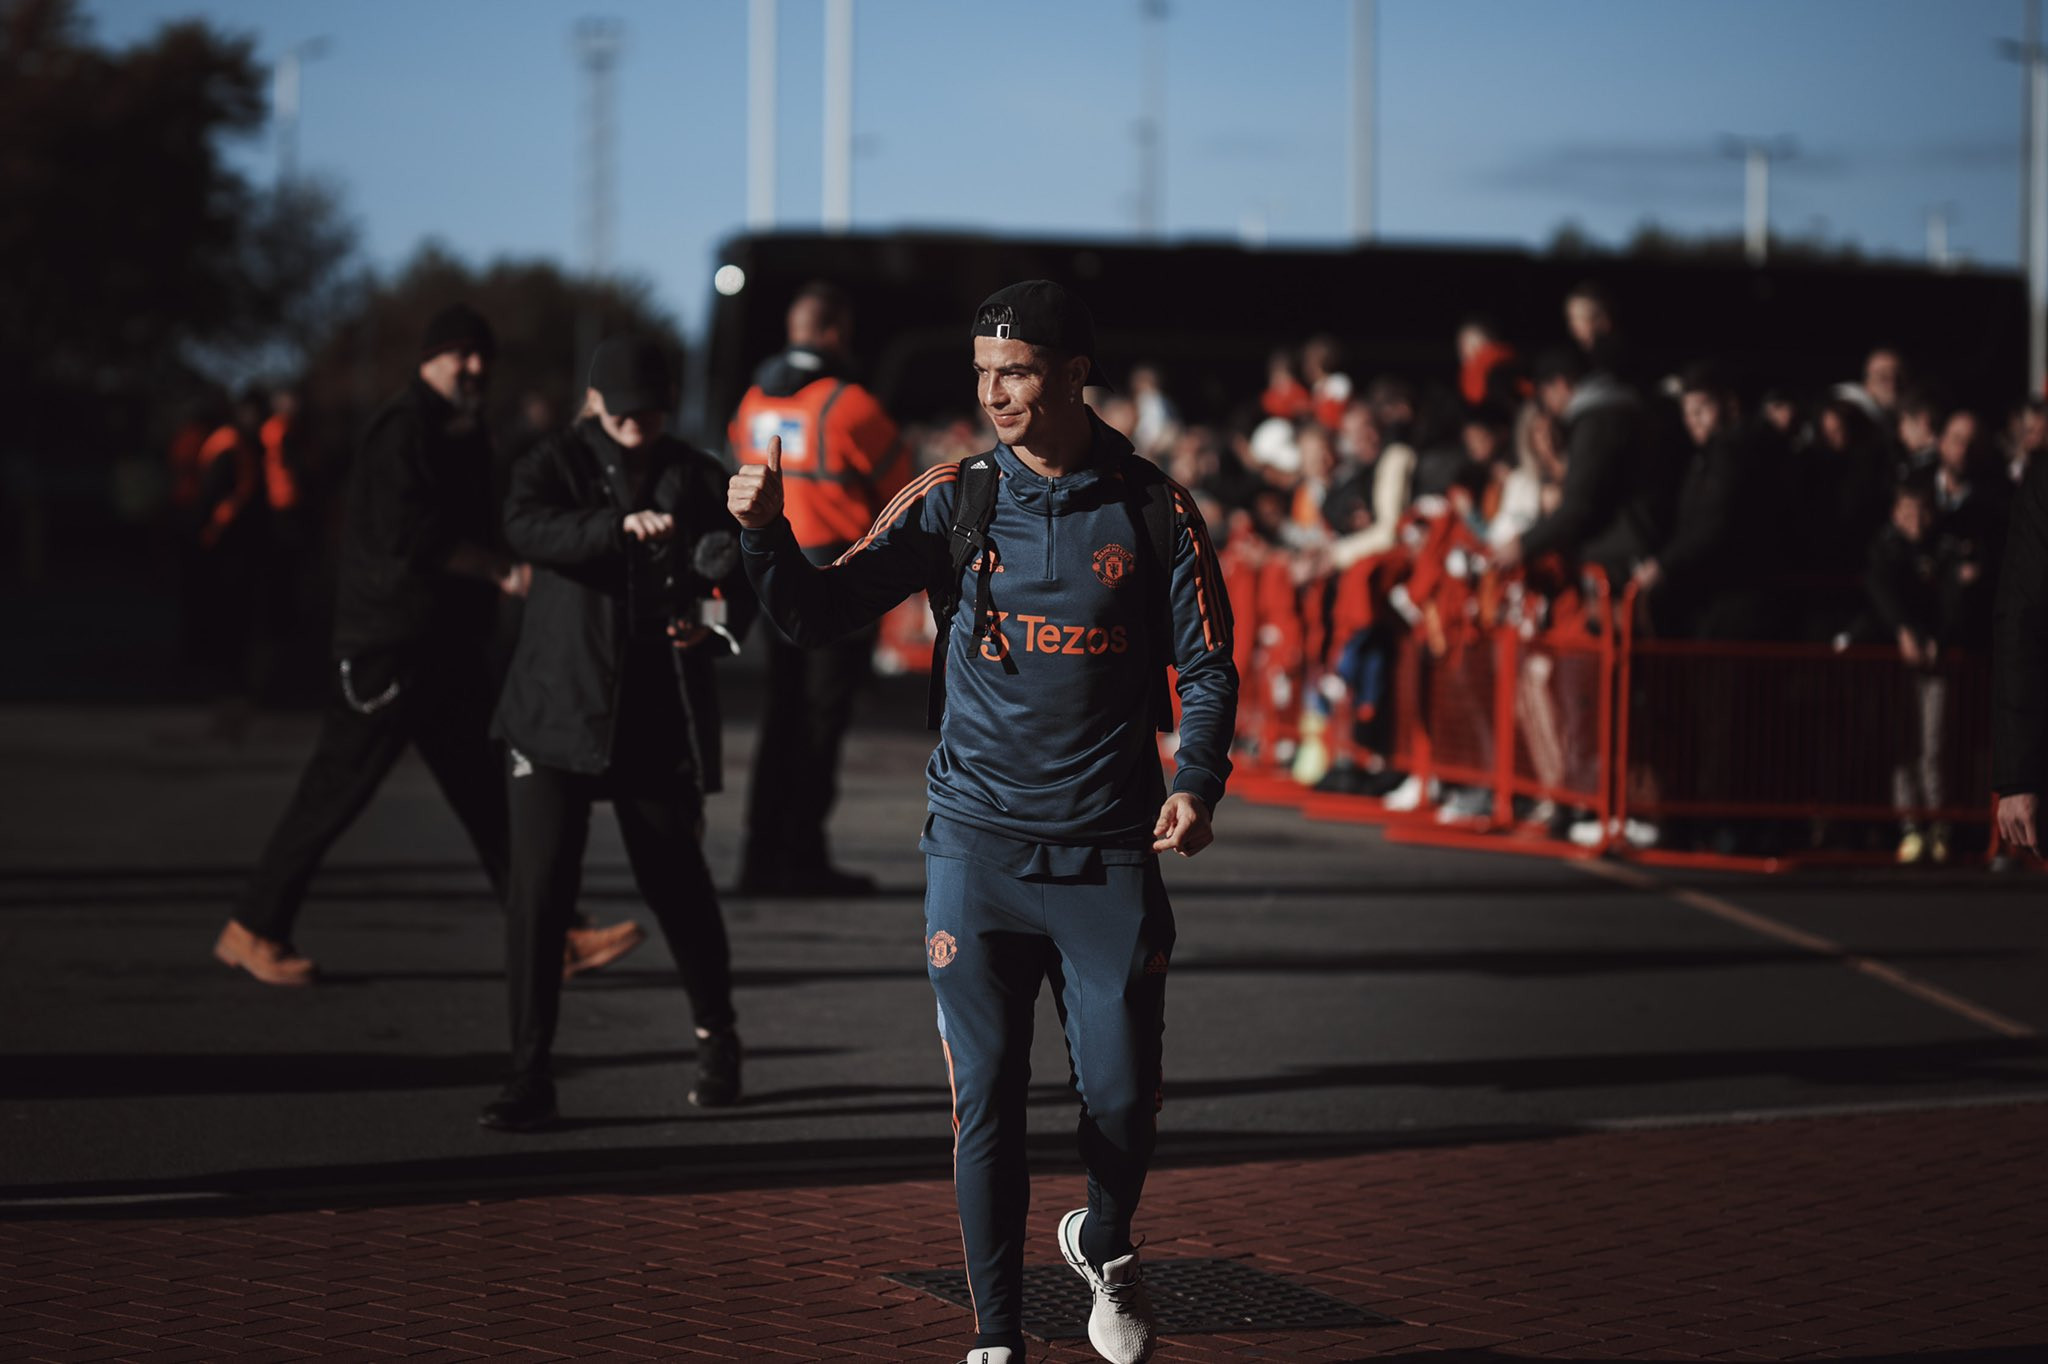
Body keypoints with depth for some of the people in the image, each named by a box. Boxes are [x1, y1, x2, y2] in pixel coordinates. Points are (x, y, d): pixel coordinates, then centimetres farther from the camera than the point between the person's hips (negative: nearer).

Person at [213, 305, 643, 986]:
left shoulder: (466, 435, 17)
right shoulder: (404, 431, -12)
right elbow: (411, 536, -21)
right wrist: (502, 571, -18)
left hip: (450, 645, 9)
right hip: (387, 646, -9)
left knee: (488, 794, 7)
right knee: (337, 789, -4)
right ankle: (252, 929, 6)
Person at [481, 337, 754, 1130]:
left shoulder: (701, 482, 8)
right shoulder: (555, 467, 1)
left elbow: (742, 583, 9)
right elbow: (527, 528, -20)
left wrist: (716, 625, -14)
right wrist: (621, 525, -36)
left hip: (663, 721, 2)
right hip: (560, 714, -1)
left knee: (678, 885, 8)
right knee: (539, 893, -10)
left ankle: (716, 1034, 34)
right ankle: (530, 1077, -5)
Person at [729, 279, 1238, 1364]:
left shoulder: (1154, 514, 2)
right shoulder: (952, 500, 3)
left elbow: (1208, 669, 3)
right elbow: (817, 616, 0)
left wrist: (1195, 783, -14)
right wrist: (766, 533, -20)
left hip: (1108, 856, 0)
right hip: (976, 846, 0)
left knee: (1124, 1099, -1)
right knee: (986, 1101, -1)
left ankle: (1103, 1244, 32)